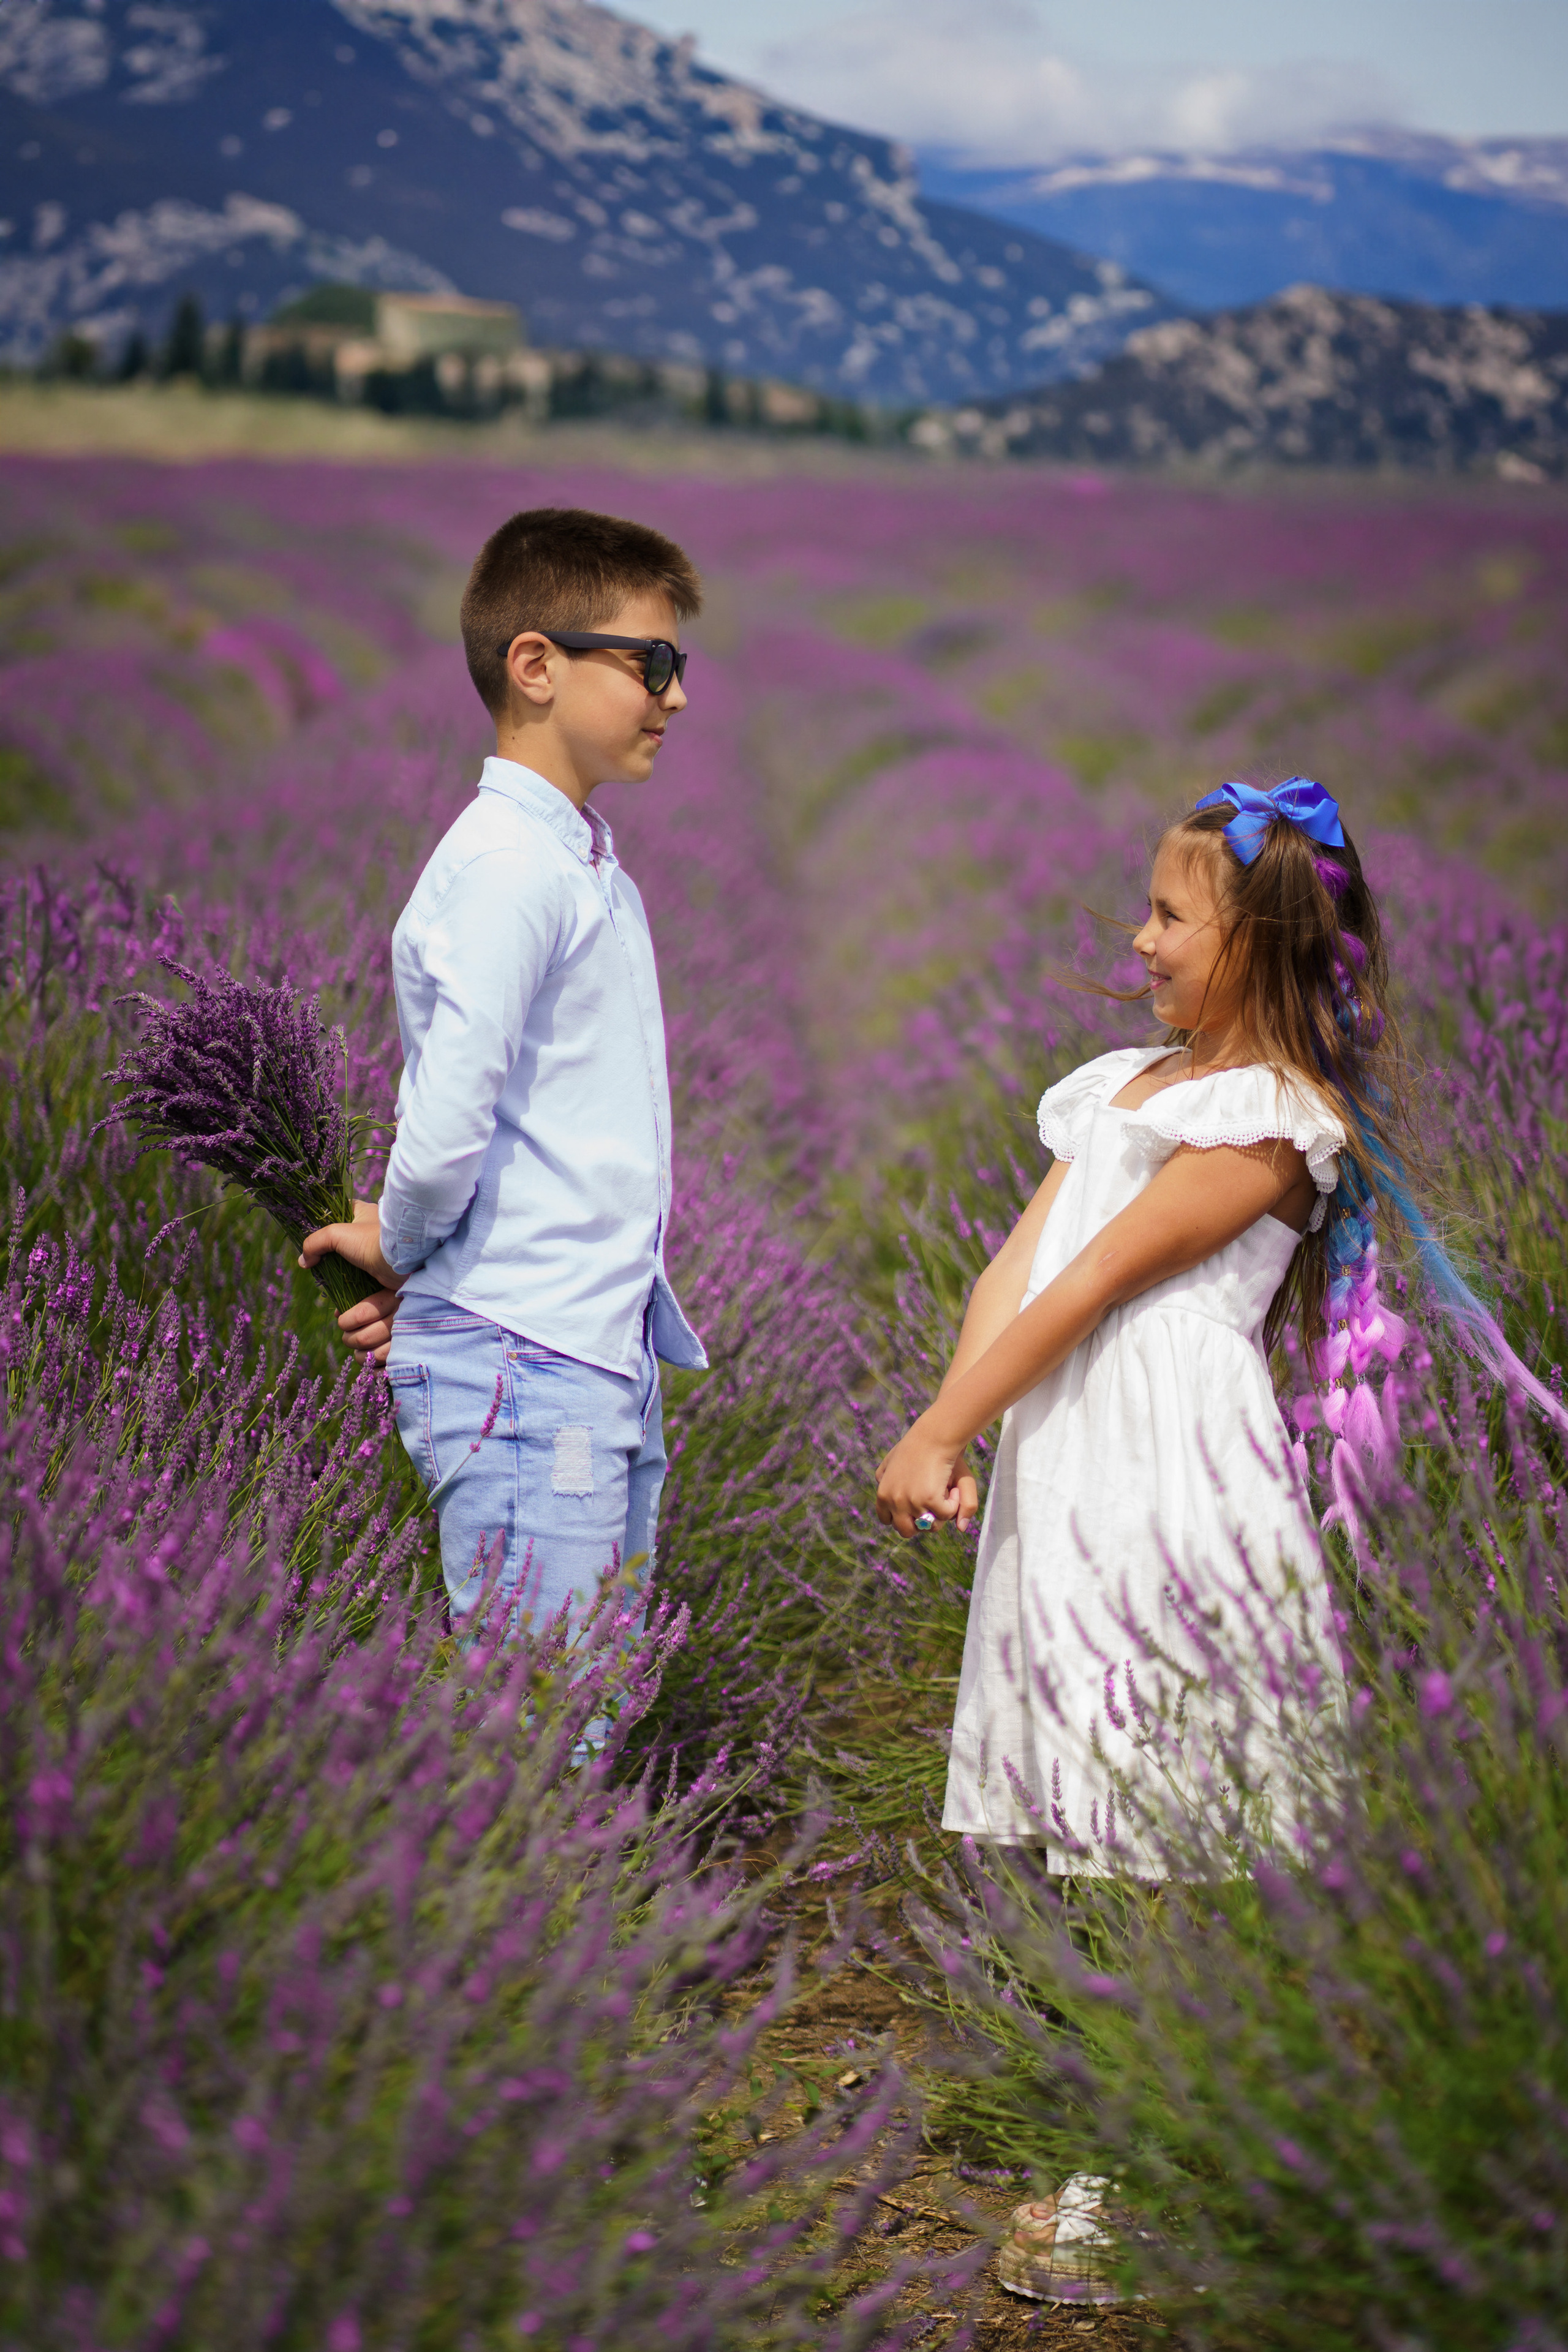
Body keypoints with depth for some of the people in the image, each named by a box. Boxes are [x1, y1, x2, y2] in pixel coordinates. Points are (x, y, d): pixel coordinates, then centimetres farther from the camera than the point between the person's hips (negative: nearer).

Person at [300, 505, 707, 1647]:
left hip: (608, 1355, 9)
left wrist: (414, 1258, 8)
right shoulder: (507, 868, -15)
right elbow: (446, 1127, -20)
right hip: (522, 1376, -9)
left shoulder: (590, 866, 17)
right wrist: (400, 1248, -2)